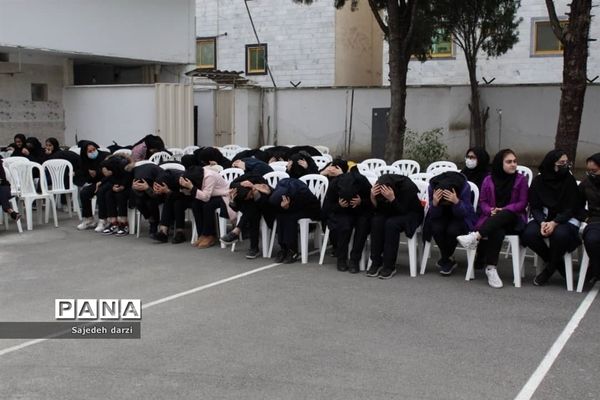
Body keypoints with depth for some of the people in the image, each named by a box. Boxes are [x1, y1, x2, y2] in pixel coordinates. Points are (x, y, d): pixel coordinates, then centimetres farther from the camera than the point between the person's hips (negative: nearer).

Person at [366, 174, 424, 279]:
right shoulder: (380, 186, -16)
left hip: (411, 214, -4)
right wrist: (372, 197, -29)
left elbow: (403, 210, -28)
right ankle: (376, 262, -17)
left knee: (391, 223, -32)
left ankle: (389, 266, -23)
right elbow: (378, 210, -11)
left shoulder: (407, 186, -28)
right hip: (392, 213, 4)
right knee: (376, 221, -25)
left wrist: (392, 199, -43)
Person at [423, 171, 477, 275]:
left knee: (453, 230, -32)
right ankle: (449, 260, -6)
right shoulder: (432, 187, -25)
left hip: (459, 217, -1)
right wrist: (434, 203, -40)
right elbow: (434, 215, -17)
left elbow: (463, 213, -24)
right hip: (441, 215, 2)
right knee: (436, 228, -30)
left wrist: (456, 201, -44)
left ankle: (444, 260, -3)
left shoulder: (464, 187, -30)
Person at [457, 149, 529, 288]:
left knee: (505, 215, -39)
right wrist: (491, 210, -13)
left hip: (513, 219, 0)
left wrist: (503, 210, -15)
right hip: (491, 218, 0)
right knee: (497, 232, -37)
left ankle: (476, 236, -45)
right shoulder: (488, 180, 9)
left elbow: (522, 203, 0)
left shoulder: (521, 179, 5)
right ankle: (491, 269, -35)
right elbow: (482, 201, 10)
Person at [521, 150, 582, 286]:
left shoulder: (569, 180, -5)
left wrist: (554, 223, -23)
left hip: (565, 219, -2)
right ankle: (557, 264, -3)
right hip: (543, 218, 2)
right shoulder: (538, 181, 0)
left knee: (560, 234, -36)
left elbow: (571, 208, -8)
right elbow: (534, 207, -1)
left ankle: (550, 268, -8)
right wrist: (542, 222, -21)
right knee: (528, 233, -28)